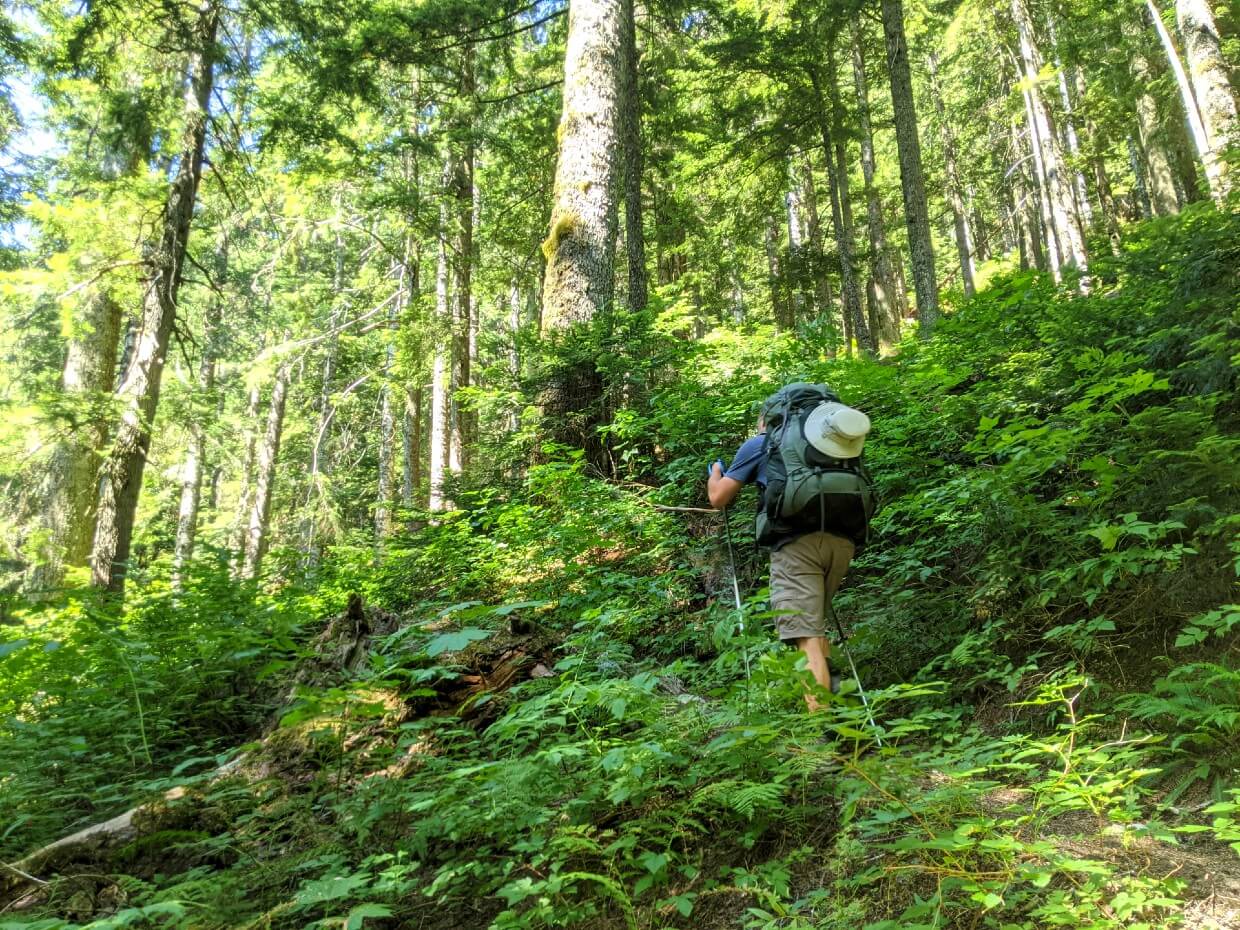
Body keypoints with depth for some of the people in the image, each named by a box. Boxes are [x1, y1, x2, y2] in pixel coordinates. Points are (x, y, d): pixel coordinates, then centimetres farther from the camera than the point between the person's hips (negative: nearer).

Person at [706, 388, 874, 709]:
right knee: (815, 625, 25)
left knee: (807, 637, -7)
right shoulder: (824, 437, 29)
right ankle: (831, 691, 11)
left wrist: (715, 471, 41)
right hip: (843, 539, 5)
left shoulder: (759, 442, 16)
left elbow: (718, 499, 19)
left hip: (797, 541, -5)